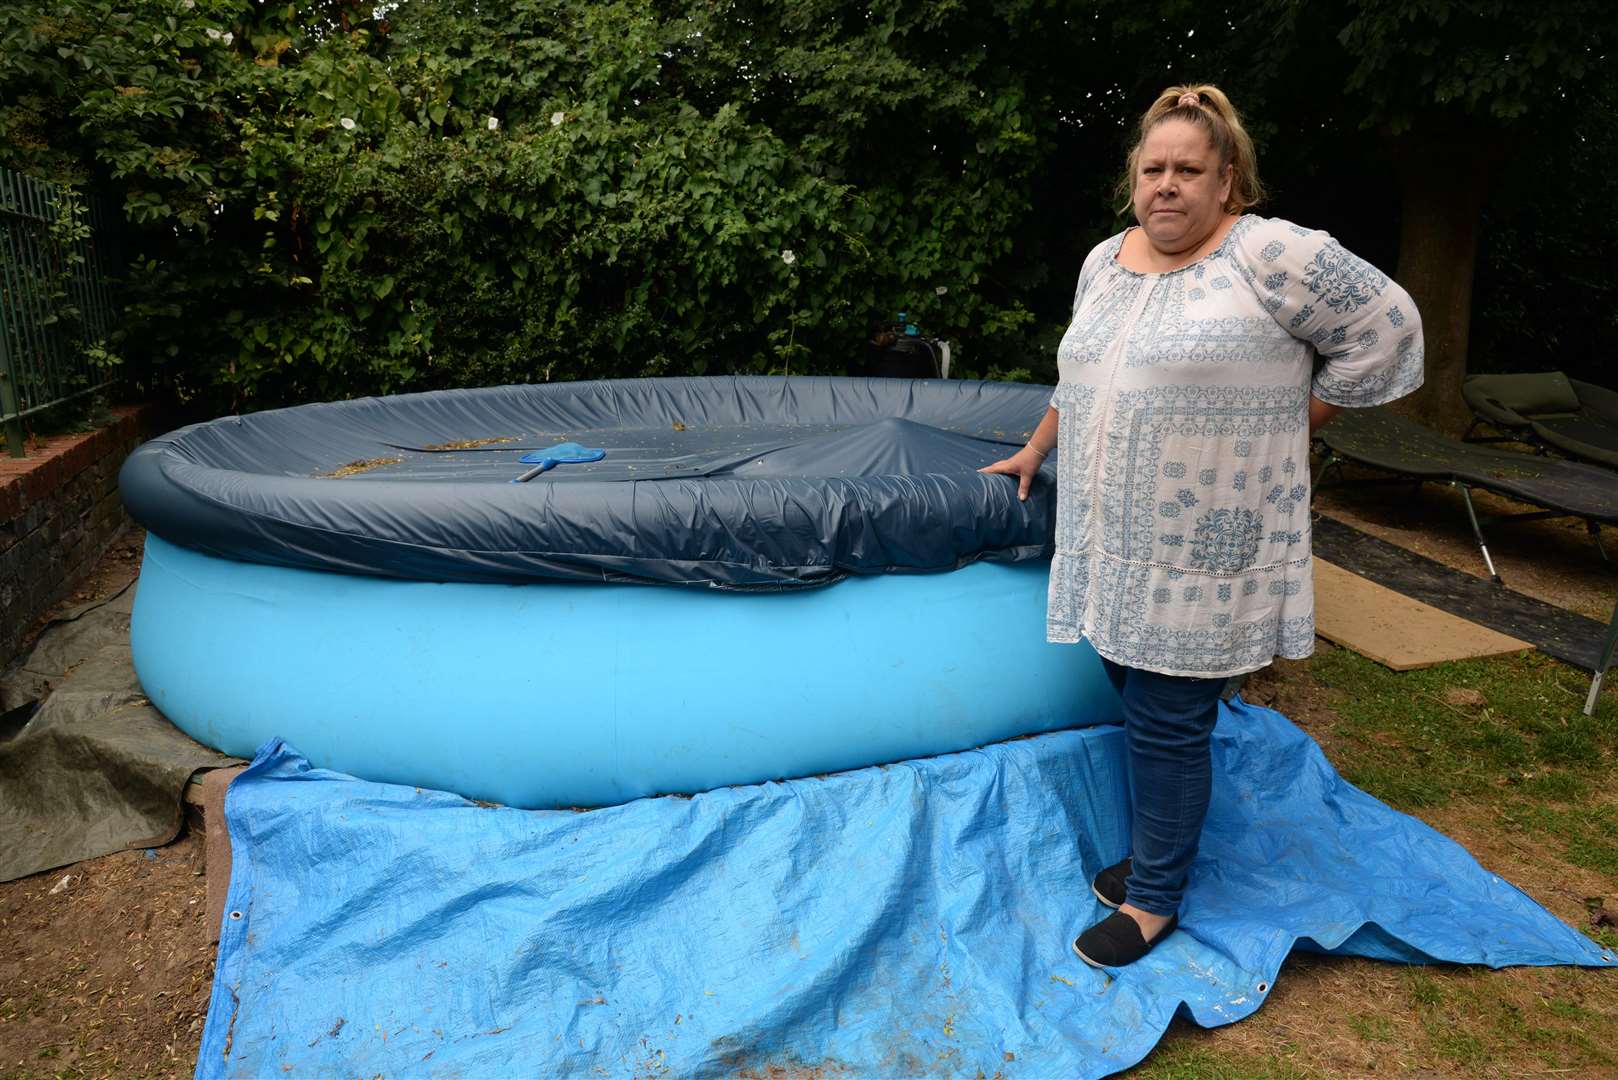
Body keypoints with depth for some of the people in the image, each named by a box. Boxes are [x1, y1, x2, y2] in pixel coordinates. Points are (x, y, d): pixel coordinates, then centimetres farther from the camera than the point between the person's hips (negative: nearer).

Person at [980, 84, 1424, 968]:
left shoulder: (1272, 255, -10)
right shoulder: (1105, 260, 11)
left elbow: (1384, 326, -4)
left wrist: (1296, 418, -2)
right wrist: (1036, 451, 27)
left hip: (1199, 556, -6)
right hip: (1115, 546, 6)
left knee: (1168, 722, 0)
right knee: (1140, 706, 14)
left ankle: (1155, 898, 17)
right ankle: (1157, 849, 32)